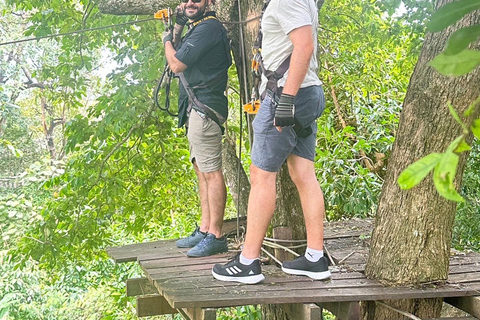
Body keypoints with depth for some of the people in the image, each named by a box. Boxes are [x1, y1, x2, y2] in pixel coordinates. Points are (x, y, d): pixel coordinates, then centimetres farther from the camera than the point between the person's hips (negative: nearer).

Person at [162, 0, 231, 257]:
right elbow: (178, 58, 25)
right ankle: (204, 230, 17)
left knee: (211, 171, -11)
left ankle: (215, 236, -10)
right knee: (202, 170, 11)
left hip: (204, 108, -11)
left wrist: (167, 40, 6)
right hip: (196, 109, 11)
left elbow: (176, 64, -13)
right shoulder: (197, 28, 21)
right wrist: (177, 27, 19)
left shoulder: (208, 28, -12)